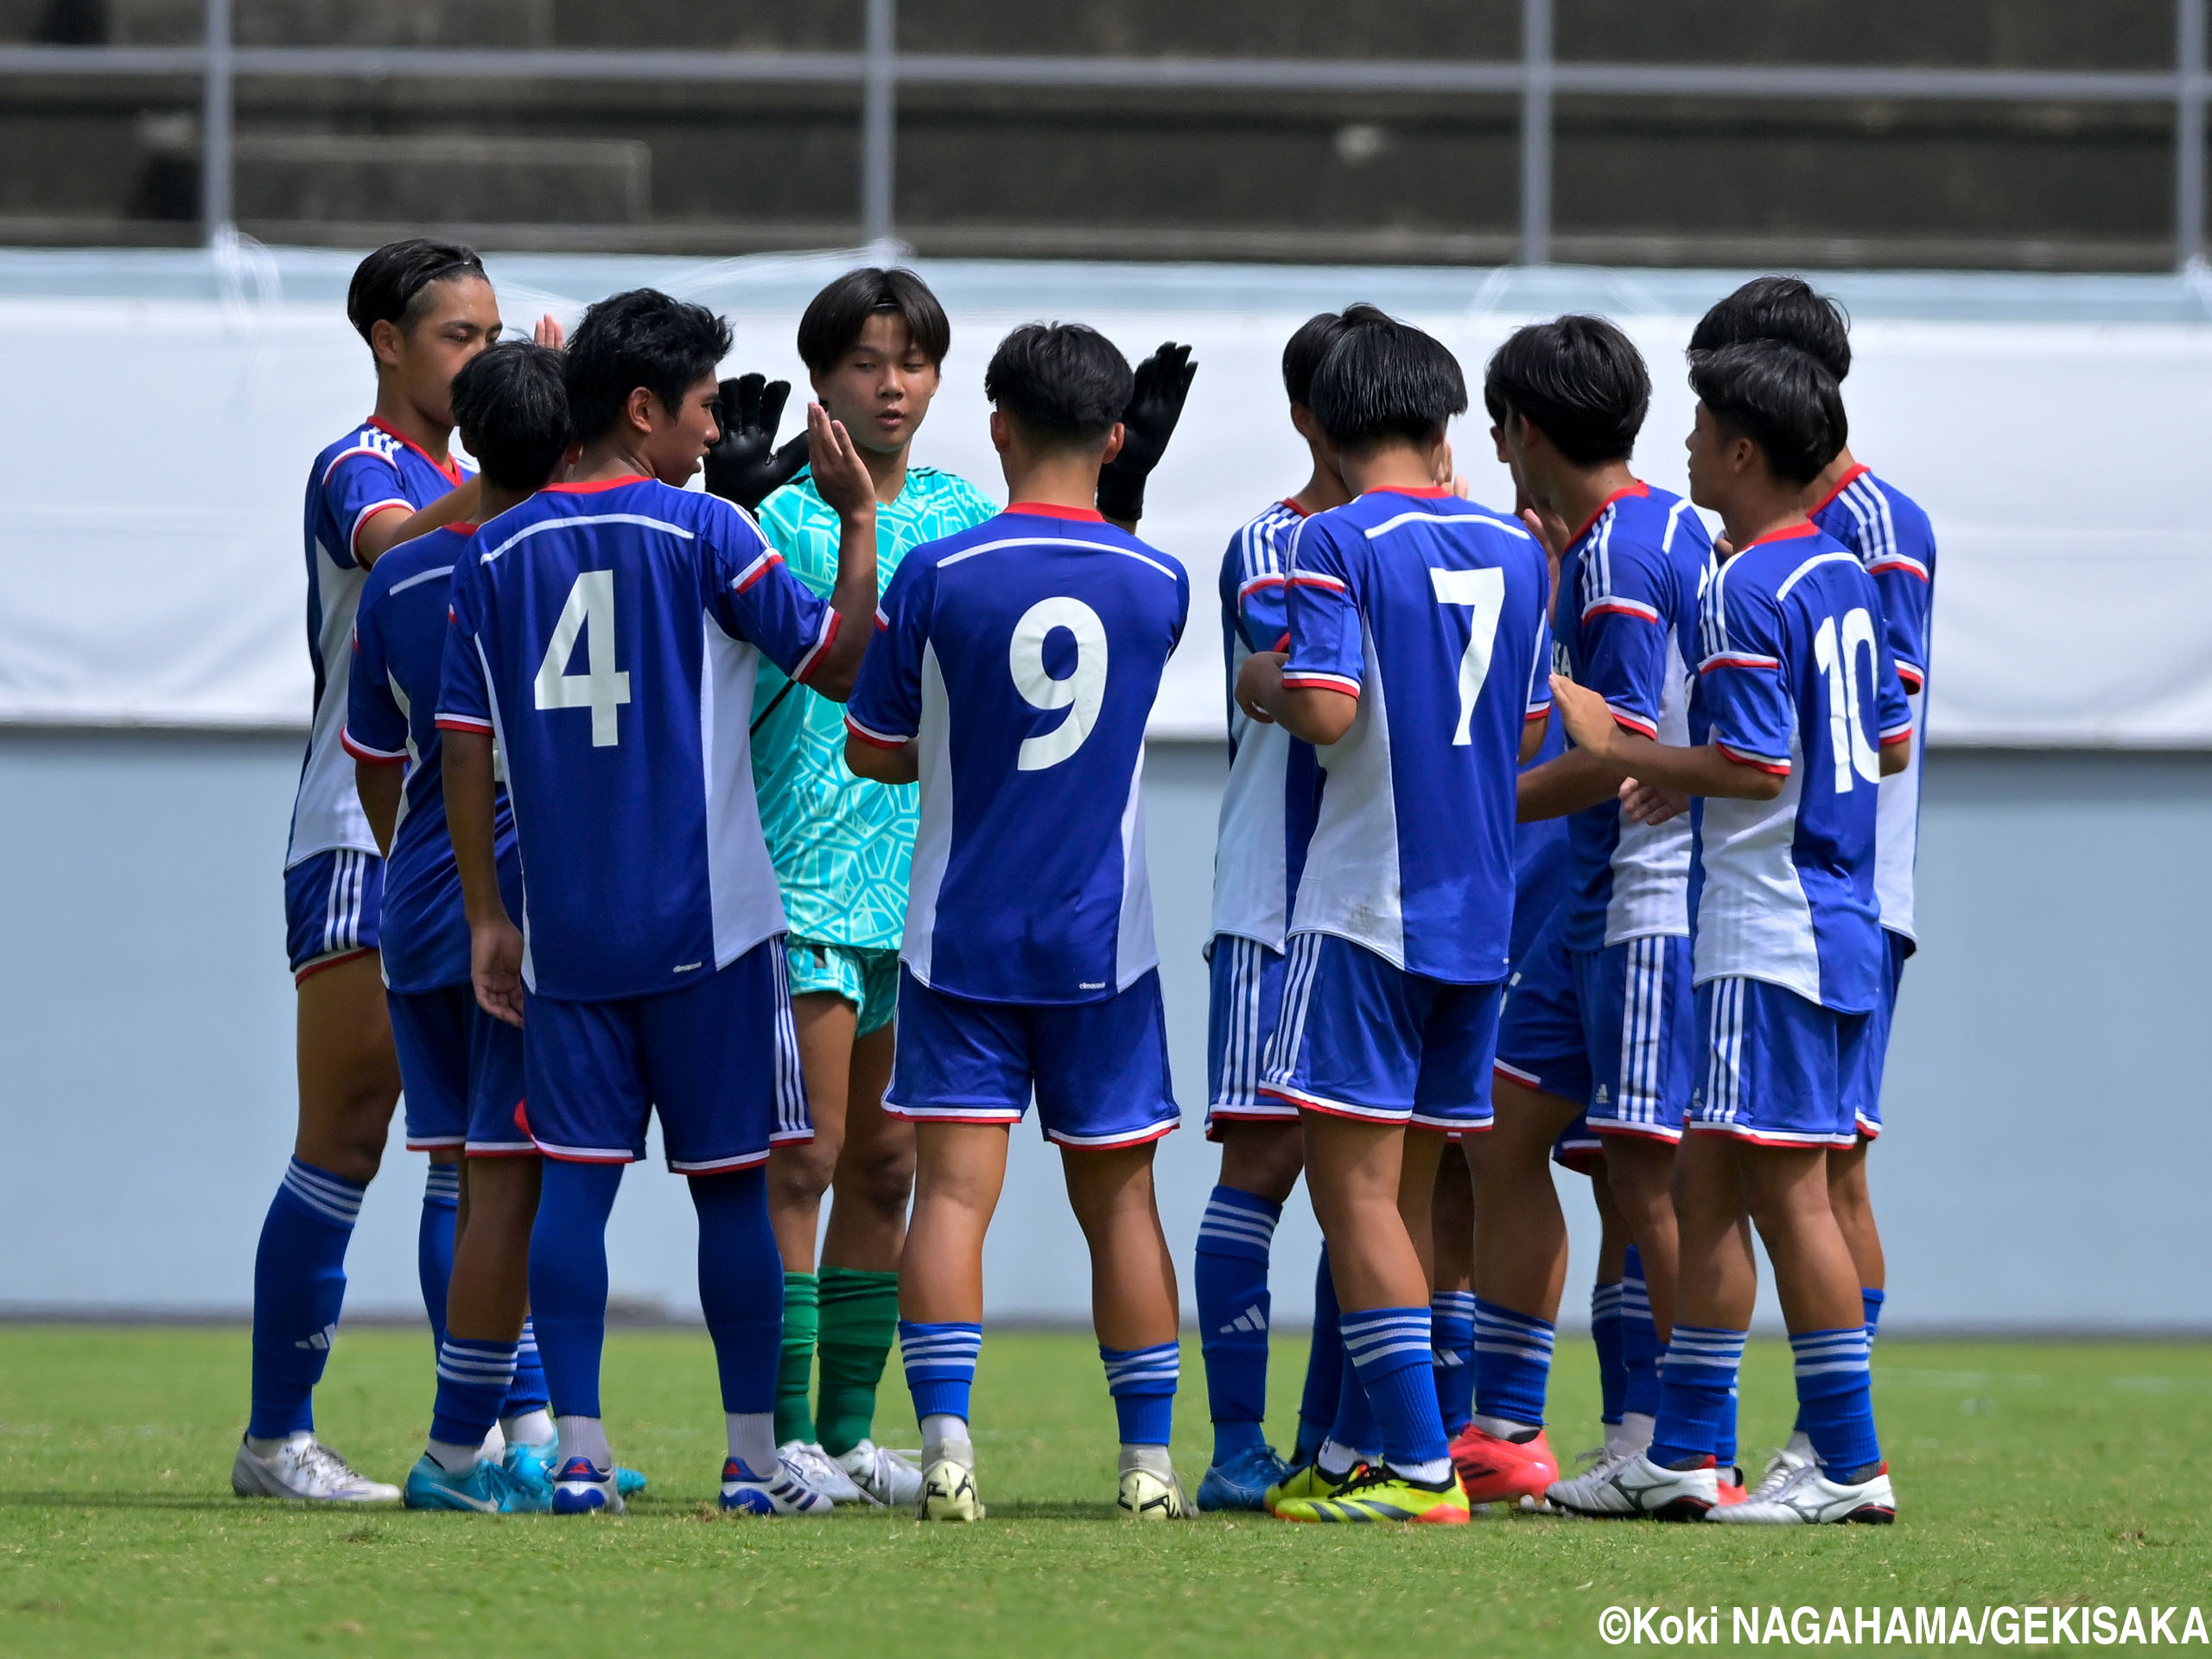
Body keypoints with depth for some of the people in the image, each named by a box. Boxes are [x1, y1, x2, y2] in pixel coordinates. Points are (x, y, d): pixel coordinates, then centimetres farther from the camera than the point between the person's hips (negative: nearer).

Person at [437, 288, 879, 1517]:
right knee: (732, 1184, 4)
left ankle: (579, 1455, -4)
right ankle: (755, 1460, 7)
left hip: (564, 937, 3)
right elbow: (847, 664, -2)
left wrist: (486, 917, 12)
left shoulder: (499, 555, 6)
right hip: (706, 925, -3)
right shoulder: (704, 534, -6)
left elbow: (466, 751, 6)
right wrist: (859, 518, 7)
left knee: (575, 1181, 3)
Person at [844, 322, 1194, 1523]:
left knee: (954, 1188, -4)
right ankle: (1147, 1459, 10)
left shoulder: (935, 576, -8)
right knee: (1119, 1199, 9)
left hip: (958, 939, -1)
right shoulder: (1158, 586, -3)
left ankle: (946, 1448, -16)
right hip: (1103, 943, 1)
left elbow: (871, 751, 2)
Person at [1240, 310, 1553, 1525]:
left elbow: (1325, 709, -19)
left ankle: (1423, 1466, -14)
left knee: (1354, 1183, -7)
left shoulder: (1339, 543, -9)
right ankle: (1367, 1457, 13)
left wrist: (1264, 686, 1)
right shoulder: (1514, 551, 11)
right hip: (1479, 914, 7)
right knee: (1404, 1190, 11)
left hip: (1367, 909, -7)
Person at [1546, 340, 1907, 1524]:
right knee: (1705, 1186, 13)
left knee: (1788, 1190, -6)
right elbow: (1890, 746, 20)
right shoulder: (1843, 574, 14)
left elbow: (1754, 767, -22)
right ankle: (1682, 1454, 16)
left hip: (1770, 937, -10)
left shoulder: (1747, 592, -15)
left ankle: (1850, 1465, -5)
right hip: (1839, 926, 10)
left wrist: (1616, 748, -12)